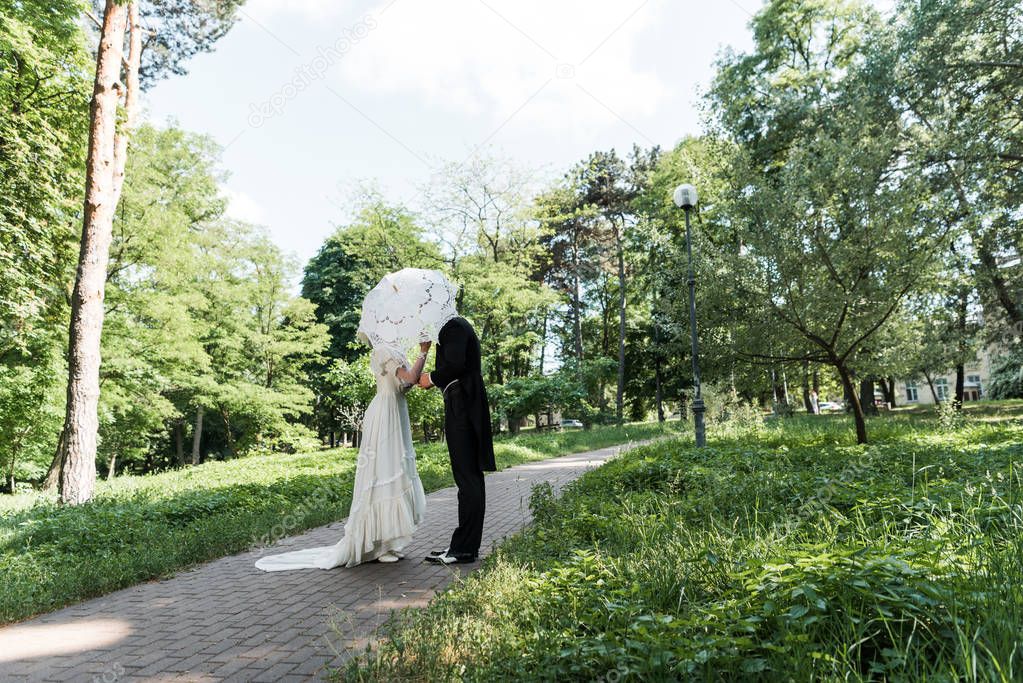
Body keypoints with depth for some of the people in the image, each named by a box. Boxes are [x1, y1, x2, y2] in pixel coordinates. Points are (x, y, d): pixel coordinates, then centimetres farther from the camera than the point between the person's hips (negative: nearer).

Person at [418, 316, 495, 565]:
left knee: (467, 477, -7)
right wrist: (435, 380, 13)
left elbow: (455, 364, -23)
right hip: (465, 407, 10)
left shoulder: (454, 327, -9)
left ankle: (465, 548, -1)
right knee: (470, 477, 11)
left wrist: (432, 378, -7)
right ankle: (467, 544, 19)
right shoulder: (458, 326, 21)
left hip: (461, 408, -10)